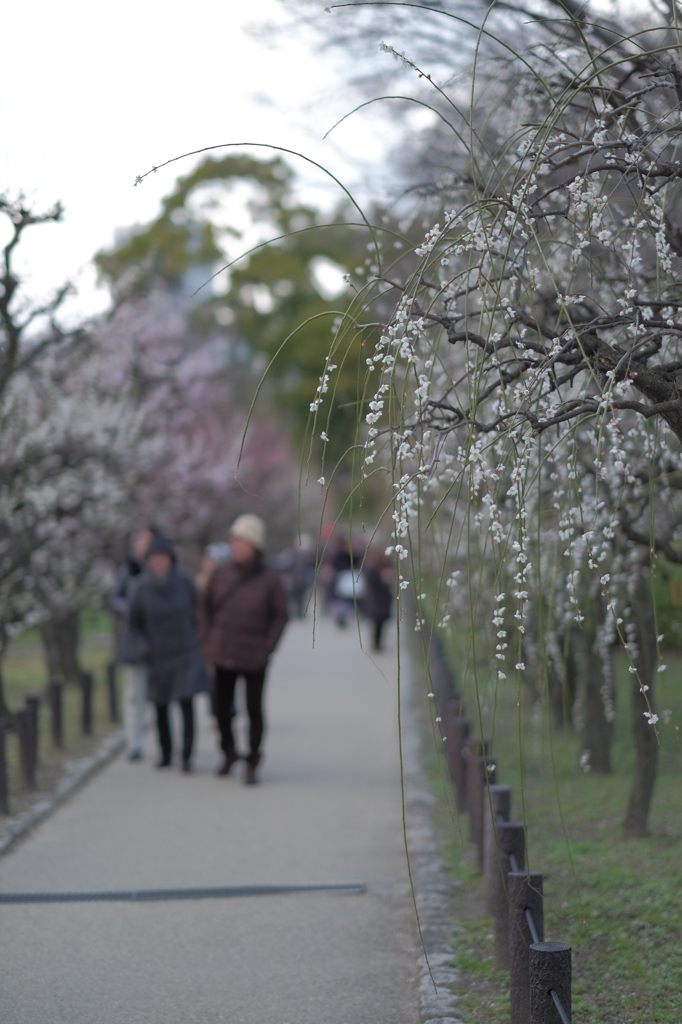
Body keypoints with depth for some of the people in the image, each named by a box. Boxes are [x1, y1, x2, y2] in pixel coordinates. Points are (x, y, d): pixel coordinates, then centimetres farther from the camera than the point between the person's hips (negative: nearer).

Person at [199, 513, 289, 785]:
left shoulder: (270, 579, -7)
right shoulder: (222, 574, -2)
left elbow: (280, 615, -1)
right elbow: (205, 606, 10)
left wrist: (267, 647, -7)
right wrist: (207, 639, 4)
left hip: (253, 658, -2)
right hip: (223, 655, 2)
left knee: (254, 710, 2)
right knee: (221, 706, 8)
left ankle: (251, 763, 16)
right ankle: (228, 752, 34)